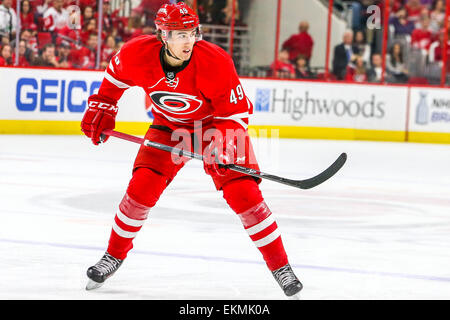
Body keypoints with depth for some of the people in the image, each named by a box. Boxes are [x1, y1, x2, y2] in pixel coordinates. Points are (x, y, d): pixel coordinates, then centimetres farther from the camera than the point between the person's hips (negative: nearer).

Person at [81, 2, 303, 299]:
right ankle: (114, 255, 10)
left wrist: (221, 144, -37)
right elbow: (116, 75, 2)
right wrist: (101, 109, 2)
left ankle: (280, 266, -4)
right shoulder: (139, 54, -23)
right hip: (170, 126, 2)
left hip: (217, 124, -2)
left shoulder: (216, 62, -32)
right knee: (143, 186, -13)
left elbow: (236, 112, -22)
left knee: (242, 192, -16)